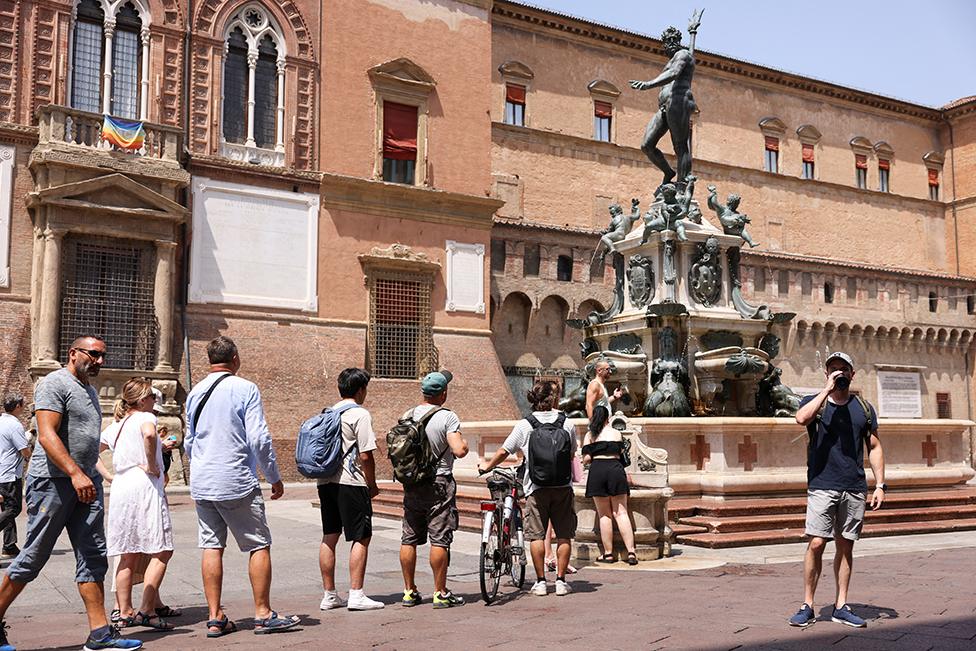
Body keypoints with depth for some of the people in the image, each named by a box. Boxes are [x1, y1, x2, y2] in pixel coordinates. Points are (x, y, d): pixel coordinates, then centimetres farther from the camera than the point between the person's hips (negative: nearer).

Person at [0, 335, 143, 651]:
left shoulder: (90, 390, 20)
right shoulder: (55, 383, -8)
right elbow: (46, 435, -19)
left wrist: (90, 477, 19)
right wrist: (75, 474, -27)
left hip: (88, 482, 8)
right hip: (53, 480, -8)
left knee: (94, 556, 2)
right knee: (33, 557, 1)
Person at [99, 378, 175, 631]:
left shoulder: (114, 427, 18)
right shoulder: (145, 417, -4)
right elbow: (149, 434, -27)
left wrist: (108, 476, 16)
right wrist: (152, 465, -16)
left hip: (119, 489, 8)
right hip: (144, 488, -8)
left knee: (129, 556, 13)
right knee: (161, 552, -5)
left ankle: (125, 612, 15)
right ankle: (147, 610, -12)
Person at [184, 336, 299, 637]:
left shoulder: (195, 393, 10)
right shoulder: (245, 389, -8)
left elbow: (189, 442, 18)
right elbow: (259, 439, -12)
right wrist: (274, 477, -2)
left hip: (202, 485, 6)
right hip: (237, 483, -6)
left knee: (211, 547, 8)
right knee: (259, 545, 3)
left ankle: (215, 618, 9)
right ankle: (263, 615, 5)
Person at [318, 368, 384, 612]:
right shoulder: (359, 414, -9)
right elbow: (365, 456, -14)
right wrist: (373, 484, -2)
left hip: (325, 482, 8)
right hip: (350, 483, -8)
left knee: (329, 538, 10)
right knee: (361, 538, -1)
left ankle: (329, 595, 15)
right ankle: (356, 595, -3)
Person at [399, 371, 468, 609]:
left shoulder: (408, 415, 5)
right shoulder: (447, 417, -12)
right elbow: (459, 451, -20)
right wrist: (464, 444, 1)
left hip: (411, 484, 6)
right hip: (439, 484, -6)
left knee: (409, 539, 10)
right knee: (439, 540, 0)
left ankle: (409, 591, 17)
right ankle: (440, 593, 4)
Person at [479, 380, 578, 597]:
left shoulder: (524, 425, -3)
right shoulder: (567, 423, 3)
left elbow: (503, 452, 1)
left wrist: (487, 467, 18)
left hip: (536, 487, -1)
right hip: (563, 486, 2)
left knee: (536, 535, 4)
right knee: (563, 536, 8)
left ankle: (541, 582, 6)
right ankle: (561, 581, 9)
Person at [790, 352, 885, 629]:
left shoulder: (864, 408, 12)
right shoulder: (814, 402, 5)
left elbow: (875, 448, 14)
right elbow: (801, 418, -20)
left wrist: (880, 485, 5)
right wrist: (827, 390, -15)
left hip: (855, 489, 3)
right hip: (822, 487, -3)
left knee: (845, 546, 7)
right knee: (816, 544, -8)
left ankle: (841, 606, 16)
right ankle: (807, 607, 0)